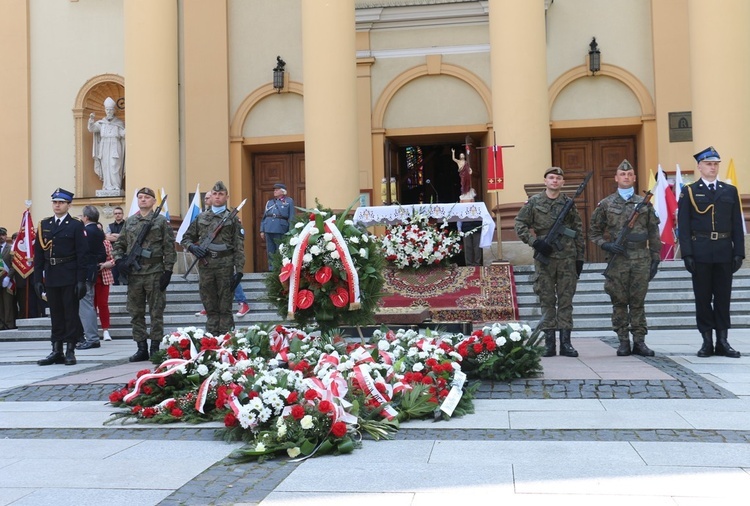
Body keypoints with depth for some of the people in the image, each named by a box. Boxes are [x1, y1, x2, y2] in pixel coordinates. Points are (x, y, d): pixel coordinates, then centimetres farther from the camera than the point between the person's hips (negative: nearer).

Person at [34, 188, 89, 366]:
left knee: (71, 314, 0)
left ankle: (70, 351, 5)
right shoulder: (44, 225, 11)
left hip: (70, 277, -4)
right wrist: (38, 279, 4)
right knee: (55, 315, 8)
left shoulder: (76, 225, -1)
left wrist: (81, 280, -12)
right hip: (51, 277, 4)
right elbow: (38, 254, 10)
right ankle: (56, 351, 13)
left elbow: (82, 254, -6)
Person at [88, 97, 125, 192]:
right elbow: (91, 129, -3)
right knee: (105, 168, -1)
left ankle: (116, 188, -9)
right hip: (104, 149, 2)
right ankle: (107, 188, 1)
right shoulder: (101, 123, 12)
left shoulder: (119, 123, 8)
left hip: (115, 149, -2)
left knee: (114, 168, -10)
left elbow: (123, 134, -3)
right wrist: (91, 121, -21)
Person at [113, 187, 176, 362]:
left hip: (155, 274, -4)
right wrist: (119, 260, -1)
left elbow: (169, 248, -3)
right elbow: (119, 245, 17)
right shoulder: (129, 222, 12)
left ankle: (155, 348, 10)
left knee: (156, 312, 2)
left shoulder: (161, 221, 0)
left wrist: (168, 271, -9)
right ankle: (141, 348, 16)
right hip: (133, 274, 4)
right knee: (136, 313, 7)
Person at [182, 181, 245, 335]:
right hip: (205, 266, 3)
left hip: (225, 266, -3)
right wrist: (192, 247, -3)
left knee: (225, 307, 1)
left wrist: (239, 270, -8)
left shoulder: (232, 219, 5)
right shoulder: (201, 218, 13)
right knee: (210, 307, 8)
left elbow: (239, 247, 0)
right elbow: (186, 238, 20)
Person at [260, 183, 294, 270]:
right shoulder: (269, 202, 19)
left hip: (280, 231, -4)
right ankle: (272, 270, 10)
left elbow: (291, 218, 0)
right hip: (268, 230, 4)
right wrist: (262, 230, 11)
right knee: (270, 253, 5)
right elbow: (264, 217, 19)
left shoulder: (289, 201, 7)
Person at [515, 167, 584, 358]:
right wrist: (535, 241, -9)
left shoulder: (569, 203, 8)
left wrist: (579, 257, 7)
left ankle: (565, 342, 7)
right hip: (544, 258, -1)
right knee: (547, 300, 3)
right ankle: (549, 342, 8)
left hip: (567, 258, 1)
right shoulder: (534, 202, 4)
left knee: (566, 300, 3)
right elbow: (520, 224, 4)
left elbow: (578, 231, 11)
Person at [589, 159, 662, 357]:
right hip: (617, 260, -1)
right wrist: (606, 245, -8)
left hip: (641, 259, 1)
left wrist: (655, 259, 5)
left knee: (638, 302, 4)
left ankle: (639, 341, 11)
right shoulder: (606, 204, 5)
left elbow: (654, 235, 10)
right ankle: (623, 342, 11)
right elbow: (594, 232, 9)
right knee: (619, 302, 3)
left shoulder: (645, 204, 9)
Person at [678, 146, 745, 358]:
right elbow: (683, 226, -1)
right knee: (703, 297, 3)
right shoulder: (689, 192, 3)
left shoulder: (730, 191, 11)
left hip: (724, 253, 2)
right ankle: (707, 341, 9)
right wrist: (687, 254, -9)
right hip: (700, 252, -2)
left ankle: (722, 341, 11)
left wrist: (739, 252, 1)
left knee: (723, 297, 5)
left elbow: (737, 225, 8)